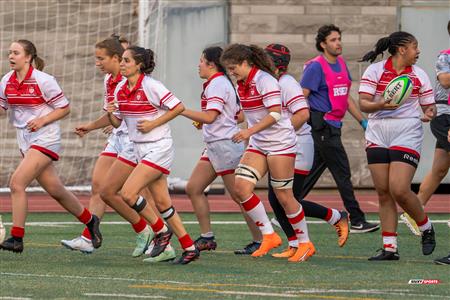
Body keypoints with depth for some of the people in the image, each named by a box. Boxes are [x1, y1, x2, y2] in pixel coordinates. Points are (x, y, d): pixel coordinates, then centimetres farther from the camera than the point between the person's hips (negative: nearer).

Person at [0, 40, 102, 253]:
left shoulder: (43, 81, -13)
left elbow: (64, 108, -6)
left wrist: (43, 120, -18)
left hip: (45, 138, -7)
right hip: (25, 140, 7)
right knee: (55, 189, 13)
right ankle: (90, 221, 33)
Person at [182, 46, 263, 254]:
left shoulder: (217, 84, -14)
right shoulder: (222, 83, 17)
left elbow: (210, 116, -25)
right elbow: (239, 115, 20)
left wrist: (181, 111, -19)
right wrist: (204, 122, 18)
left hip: (225, 144, -10)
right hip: (215, 146, 10)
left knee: (239, 196, -6)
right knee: (193, 188, 7)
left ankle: (259, 241, -1)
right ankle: (207, 237, 9)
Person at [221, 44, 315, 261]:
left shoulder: (264, 80, -16)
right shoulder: (242, 84, 10)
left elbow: (275, 114, -23)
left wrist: (250, 131, -27)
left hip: (280, 143, -8)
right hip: (257, 144, 8)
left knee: (283, 195, -4)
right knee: (241, 186, -9)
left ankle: (305, 244, 11)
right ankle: (269, 236, -1)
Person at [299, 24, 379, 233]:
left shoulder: (341, 64, 15)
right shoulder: (316, 67, -11)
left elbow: (346, 98, 22)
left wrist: (362, 121, 19)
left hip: (333, 126, 9)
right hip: (323, 127, -9)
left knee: (311, 176, 11)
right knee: (342, 173, -6)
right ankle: (356, 221, -3)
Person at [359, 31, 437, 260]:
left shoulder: (419, 75, 6)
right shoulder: (375, 71, 1)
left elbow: (429, 105, 13)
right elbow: (363, 103, -5)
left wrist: (430, 113, -11)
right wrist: (381, 105, -25)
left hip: (407, 135, -1)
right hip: (378, 135, 1)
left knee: (399, 190, -15)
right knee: (383, 193, 1)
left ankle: (426, 228, 10)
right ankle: (389, 248, 6)